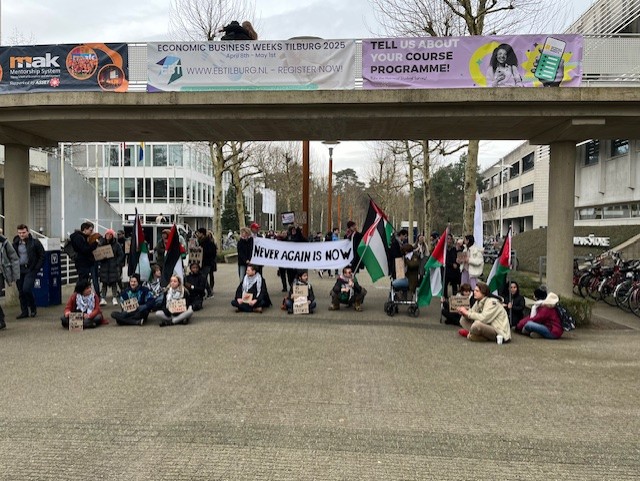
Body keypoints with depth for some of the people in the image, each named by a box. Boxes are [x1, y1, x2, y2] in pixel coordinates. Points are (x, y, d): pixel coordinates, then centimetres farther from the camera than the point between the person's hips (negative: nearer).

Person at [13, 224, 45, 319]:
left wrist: (36, 268, -9)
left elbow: (42, 256, -3)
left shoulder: (35, 242, -7)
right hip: (19, 270, 5)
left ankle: (33, 308, 7)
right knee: (21, 292, 8)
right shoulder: (15, 243, 5)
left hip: (30, 269, -5)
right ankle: (24, 311, 18)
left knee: (26, 289, -15)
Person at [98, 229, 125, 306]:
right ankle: (103, 299, 7)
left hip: (113, 267, -2)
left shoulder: (116, 244, 0)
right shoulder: (101, 243, 5)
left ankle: (114, 299, 8)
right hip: (104, 266, 2)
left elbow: (121, 255, 1)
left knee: (114, 282, 1)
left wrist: (118, 264, -8)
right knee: (104, 282, 3)